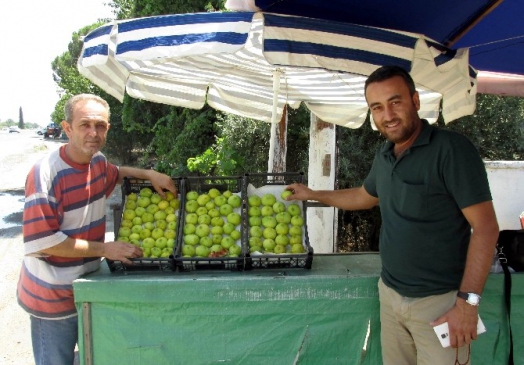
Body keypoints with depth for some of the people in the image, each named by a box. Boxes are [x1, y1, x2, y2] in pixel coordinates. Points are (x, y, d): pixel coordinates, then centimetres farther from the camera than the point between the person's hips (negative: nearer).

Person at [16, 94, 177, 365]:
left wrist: (149, 174, 6)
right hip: (54, 297, -7)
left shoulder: (98, 161, -1)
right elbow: (41, 241, -24)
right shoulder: (46, 172, -23)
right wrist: (104, 249, -21)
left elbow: (113, 174, 24)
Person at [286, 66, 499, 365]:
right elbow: (365, 197, 25)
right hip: (390, 294, 6)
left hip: (439, 301, -6)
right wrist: (312, 194, 28)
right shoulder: (384, 155, 6)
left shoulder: (452, 149, -17)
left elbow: (485, 227, -18)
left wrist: (468, 302, -20)